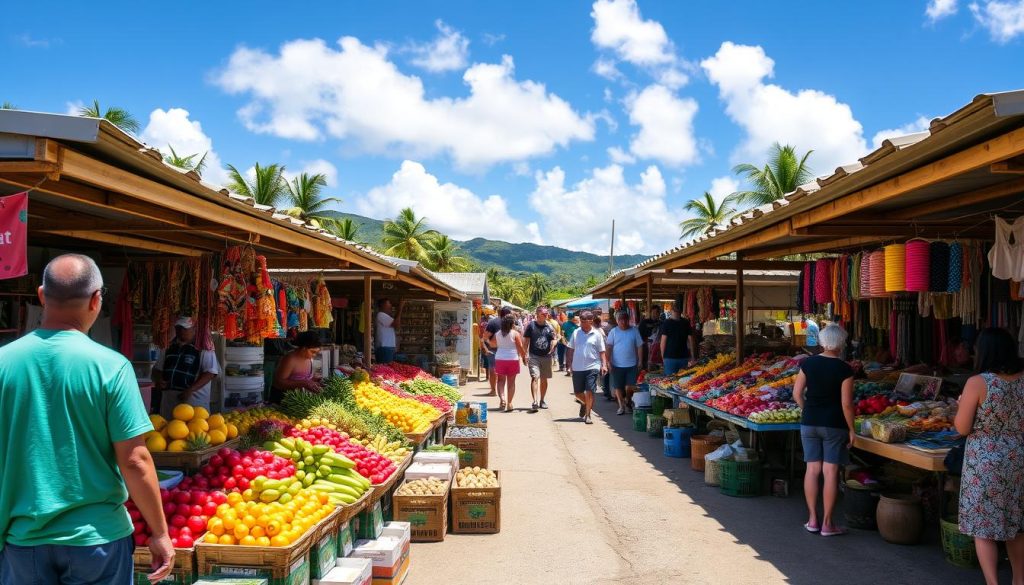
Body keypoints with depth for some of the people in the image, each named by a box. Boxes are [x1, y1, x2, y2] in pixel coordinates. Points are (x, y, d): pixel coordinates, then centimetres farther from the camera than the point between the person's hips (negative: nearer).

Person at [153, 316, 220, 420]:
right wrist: (158, 380, 0)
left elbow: (210, 372, -10)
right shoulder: (168, 348, 13)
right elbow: (157, 369, 22)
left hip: (194, 400, -5)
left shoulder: (203, 348, -5)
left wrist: (190, 390, -19)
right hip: (169, 400, 5)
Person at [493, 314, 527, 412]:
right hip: (513, 359, -2)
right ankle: (509, 403, 8)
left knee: (501, 380, 11)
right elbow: (520, 347, -7)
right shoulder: (515, 334, -6)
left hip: (499, 359, 2)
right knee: (511, 382, 7)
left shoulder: (498, 334, 4)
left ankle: (502, 398, -12)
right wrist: (524, 357, 5)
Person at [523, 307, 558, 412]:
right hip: (534, 356, -3)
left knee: (544, 379, 13)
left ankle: (542, 400, 27)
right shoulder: (531, 325, -2)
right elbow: (526, 340, 0)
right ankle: (535, 402, -21)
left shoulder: (549, 326, 5)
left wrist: (552, 345, -14)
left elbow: (554, 339, 9)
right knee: (535, 377, -16)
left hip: (546, 356, 3)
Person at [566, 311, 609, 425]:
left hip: (592, 367, -3)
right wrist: (571, 364, 6)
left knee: (589, 392, -4)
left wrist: (604, 365, -9)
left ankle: (587, 415, 5)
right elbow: (571, 349, 11)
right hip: (577, 368, 3)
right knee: (577, 392, 11)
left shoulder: (597, 334, -1)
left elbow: (602, 351, 1)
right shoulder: (576, 333, 4)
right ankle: (584, 403, 42)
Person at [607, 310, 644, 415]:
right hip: (617, 364, 0)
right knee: (618, 387, 6)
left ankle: (628, 401, 27)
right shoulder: (613, 332, 1)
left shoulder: (634, 331, 1)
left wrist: (640, 361, 1)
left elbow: (639, 346, 5)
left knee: (630, 387, -2)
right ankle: (621, 406, 21)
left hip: (632, 364, 0)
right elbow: (609, 347, 1)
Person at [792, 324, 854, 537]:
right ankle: (827, 523, 7)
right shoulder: (844, 369, -11)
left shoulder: (808, 363, -1)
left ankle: (812, 519, 15)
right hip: (834, 424, -3)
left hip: (809, 423, 3)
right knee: (831, 471, 2)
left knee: (812, 469, 9)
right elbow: (846, 404, -12)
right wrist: (851, 429, -2)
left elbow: (797, 393, 1)